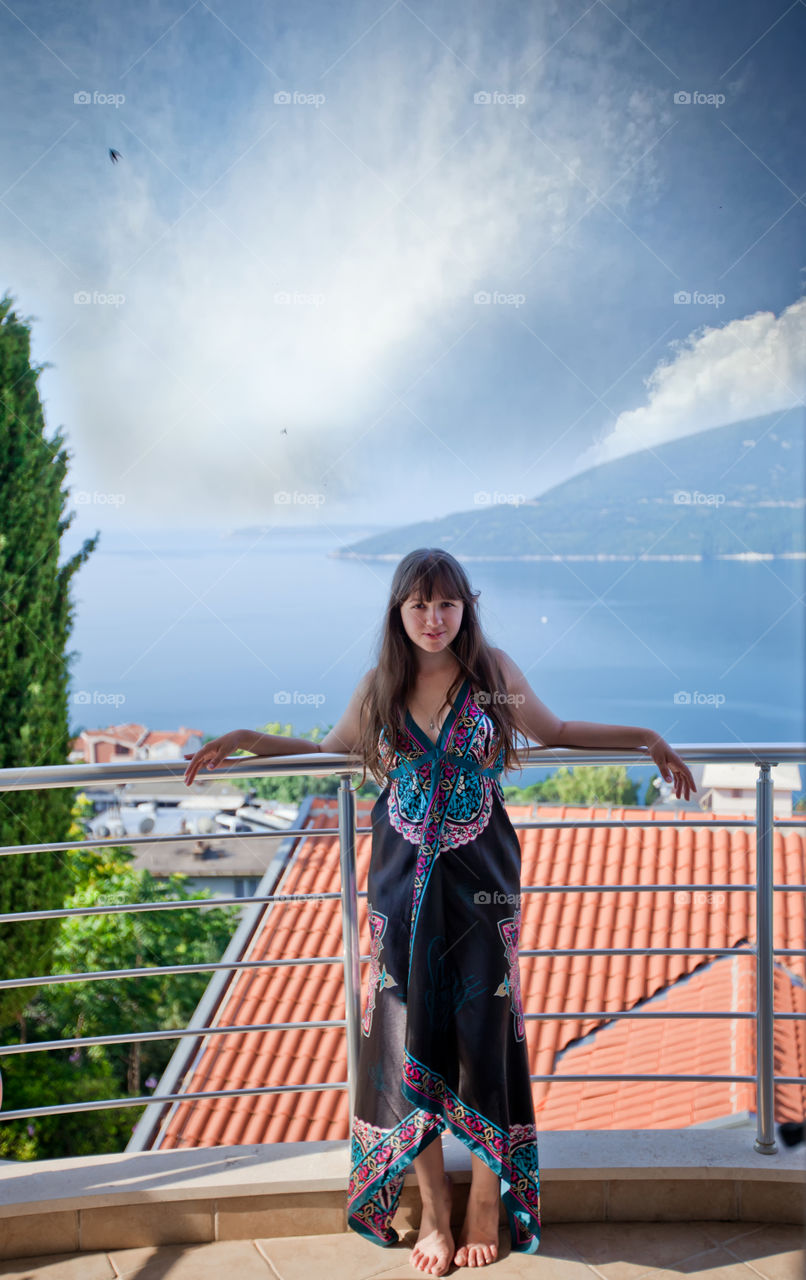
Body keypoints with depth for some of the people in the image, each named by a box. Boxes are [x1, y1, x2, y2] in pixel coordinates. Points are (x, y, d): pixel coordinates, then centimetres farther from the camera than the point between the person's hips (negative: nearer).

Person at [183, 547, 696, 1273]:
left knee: (483, 1030, 1)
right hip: (403, 880, 2)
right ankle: (434, 1208, 15)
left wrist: (645, 737, 6)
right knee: (409, 1037, 1)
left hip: (481, 881, -1)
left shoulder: (495, 673, -1)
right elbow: (331, 753, 18)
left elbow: (555, 733, 13)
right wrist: (248, 741, 9)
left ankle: (486, 1202, 17)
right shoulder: (380, 689, 3)